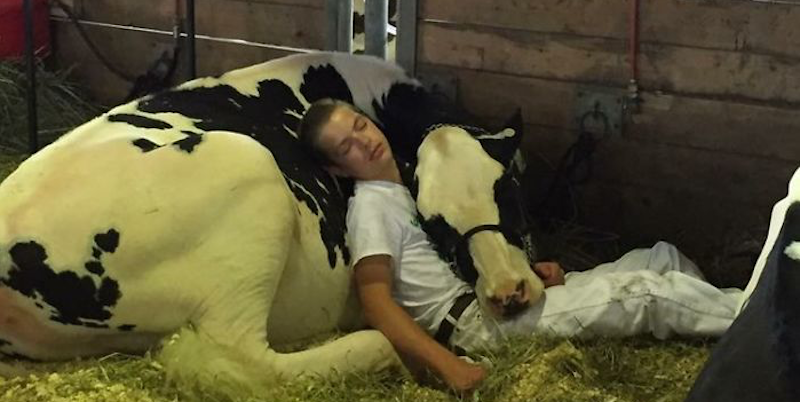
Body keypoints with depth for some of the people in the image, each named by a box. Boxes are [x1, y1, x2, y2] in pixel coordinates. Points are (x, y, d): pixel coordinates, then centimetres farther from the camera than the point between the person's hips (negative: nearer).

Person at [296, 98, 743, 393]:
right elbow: (377, 302, -20)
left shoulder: (409, 185, 19)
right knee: (651, 292, -16)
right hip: (480, 321, -9)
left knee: (663, 257, 6)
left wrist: (528, 268, 5)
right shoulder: (371, 205, -8)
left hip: (507, 296, 9)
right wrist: (448, 365, -32)